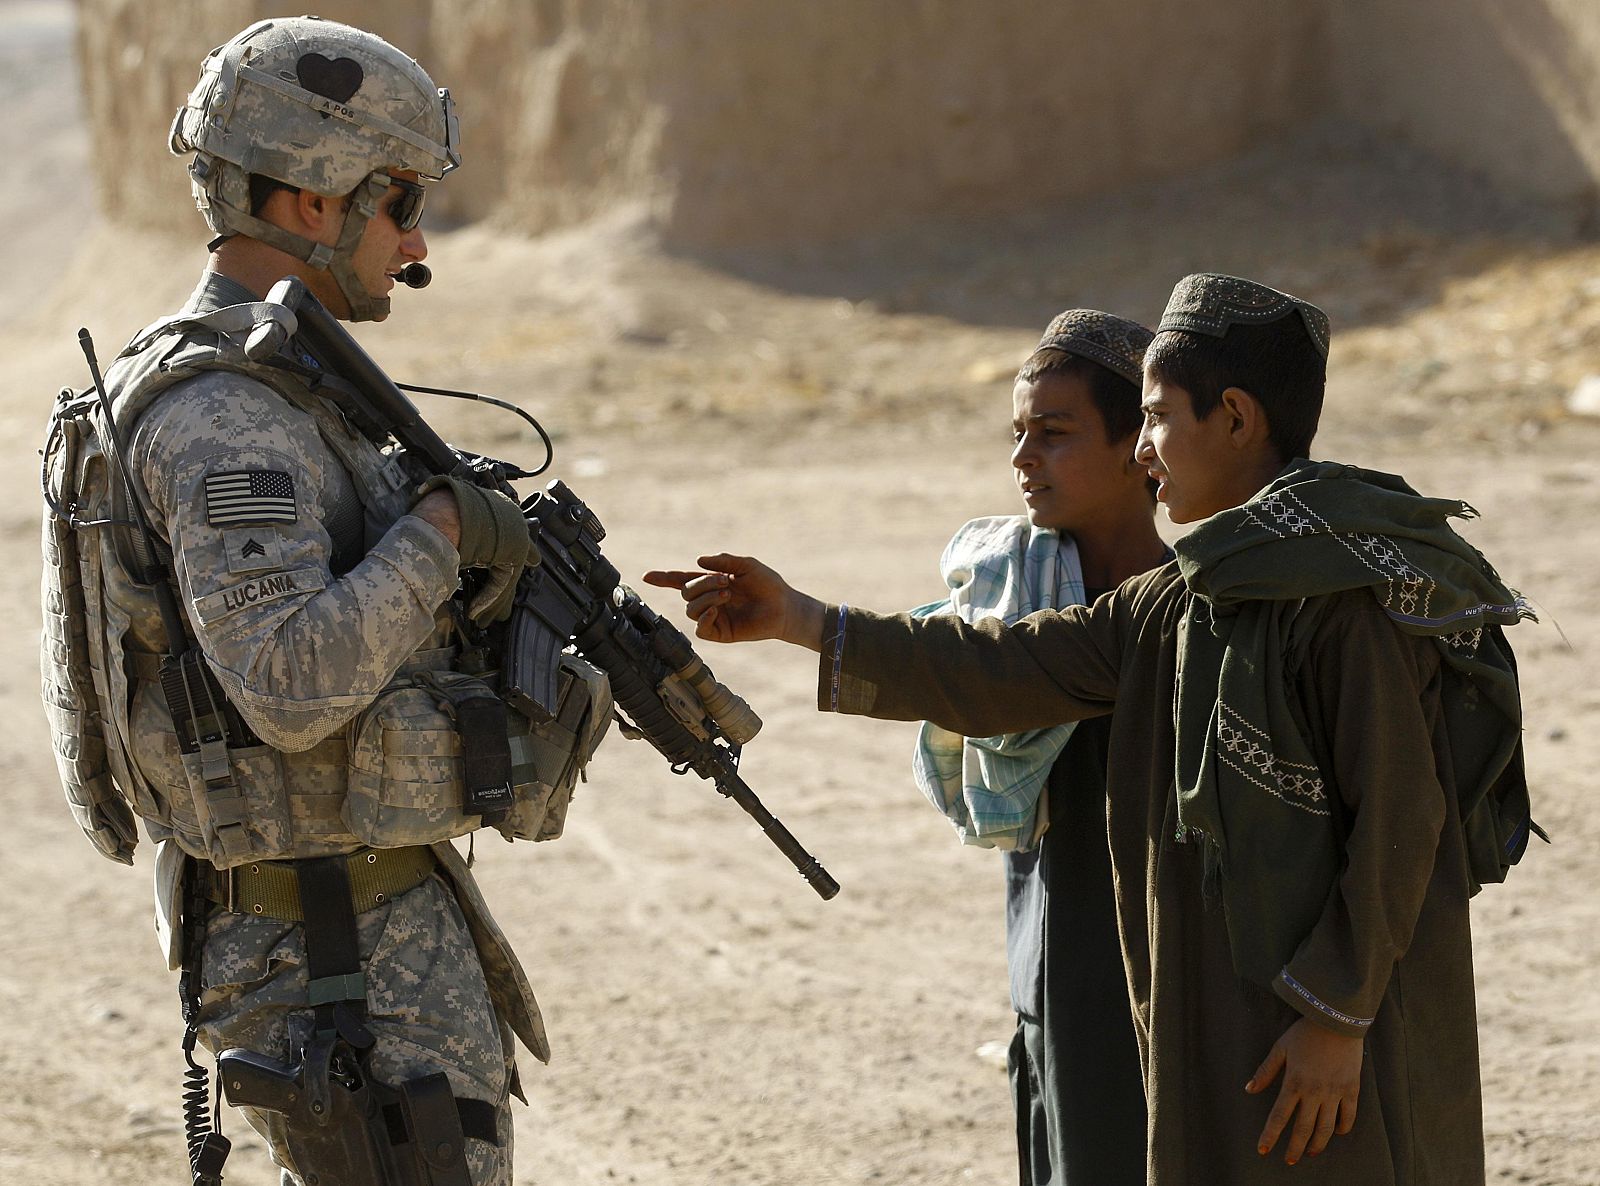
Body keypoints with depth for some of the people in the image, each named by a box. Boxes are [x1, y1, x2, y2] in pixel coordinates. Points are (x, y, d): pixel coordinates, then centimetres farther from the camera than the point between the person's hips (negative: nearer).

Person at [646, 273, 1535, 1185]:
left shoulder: (1348, 594, -15)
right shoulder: (1182, 603, 12)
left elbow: (1400, 813, -18)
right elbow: (1007, 670, 15)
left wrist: (1336, 1015, -18)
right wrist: (799, 619, 14)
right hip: (1223, 1025, 9)